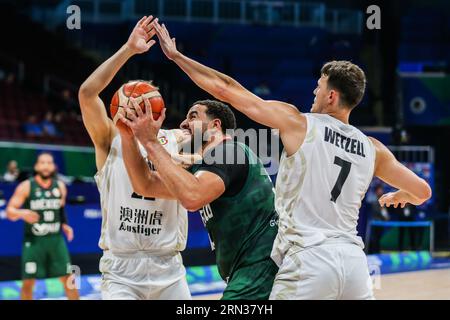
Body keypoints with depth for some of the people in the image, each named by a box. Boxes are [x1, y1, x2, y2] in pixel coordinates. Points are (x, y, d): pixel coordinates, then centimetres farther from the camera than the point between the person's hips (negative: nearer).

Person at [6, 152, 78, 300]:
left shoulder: (60, 186, 6)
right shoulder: (26, 186, -6)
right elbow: (10, 211, -9)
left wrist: (64, 224, 6)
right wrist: (22, 213, -30)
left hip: (56, 239, 3)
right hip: (33, 240, -3)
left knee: (68, 279, 3)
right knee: (28, 282, -2)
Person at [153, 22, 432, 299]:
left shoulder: (298, 123, 0)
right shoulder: (373, 149, 11)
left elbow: (226, 90, 1)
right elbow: (422, 192, 22)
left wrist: (176, 55, 13)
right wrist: (397, 197, 46)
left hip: (308, 259, -5)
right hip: (353, 259, 5)